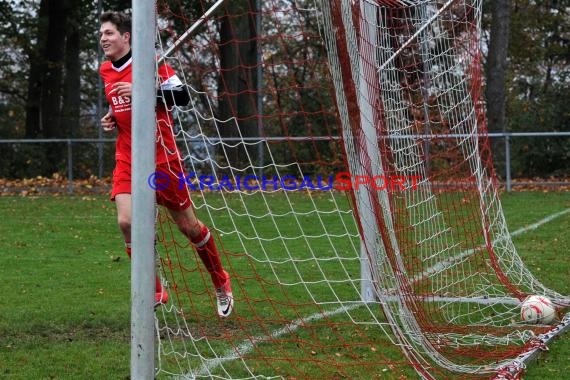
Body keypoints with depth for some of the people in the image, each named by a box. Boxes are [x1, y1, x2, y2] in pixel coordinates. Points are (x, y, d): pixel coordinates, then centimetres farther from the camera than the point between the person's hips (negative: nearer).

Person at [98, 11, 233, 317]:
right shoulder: (106, 71, 9)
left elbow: (182, 96, -15)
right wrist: (112, 118, 5)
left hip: (162, 157, -5)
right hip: (127, 160, 5)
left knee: (188, 225, 4)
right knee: (126, 221, -16)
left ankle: (221, 284, 27)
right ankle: (155, 292, -1)